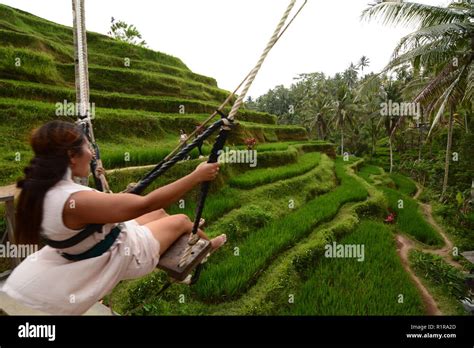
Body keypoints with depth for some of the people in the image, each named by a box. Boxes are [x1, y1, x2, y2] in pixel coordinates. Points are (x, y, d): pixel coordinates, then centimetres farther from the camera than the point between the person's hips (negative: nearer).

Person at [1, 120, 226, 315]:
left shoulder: (40, 190, -10)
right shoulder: (76, 201, -37)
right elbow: (146, 203, -36)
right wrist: (197, 176, -30)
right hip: (122, 254, -8)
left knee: (159, 213, 21)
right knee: (181, 220, 9)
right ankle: (208, 245, 39)